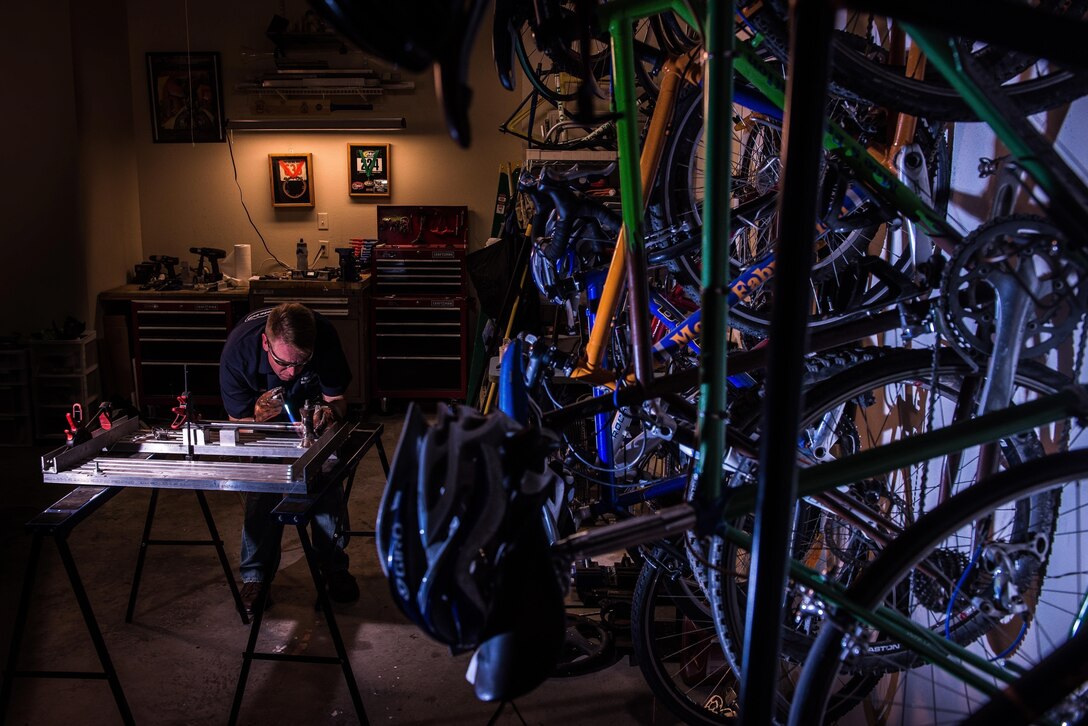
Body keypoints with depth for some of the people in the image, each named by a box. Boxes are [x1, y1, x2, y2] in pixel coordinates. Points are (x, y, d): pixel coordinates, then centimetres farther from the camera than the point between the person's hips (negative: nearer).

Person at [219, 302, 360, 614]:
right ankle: (255, 576, 1)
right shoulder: (238, 349, -37)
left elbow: (338, 399, -23)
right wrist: (258, 416, -46)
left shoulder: (324, 337, -37)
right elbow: (237, 420, -23)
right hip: (261, 410, 0)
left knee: (326, 481, -9)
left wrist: (329, 412, -46)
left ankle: (335, 568, 8)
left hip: (313, 404, 1)